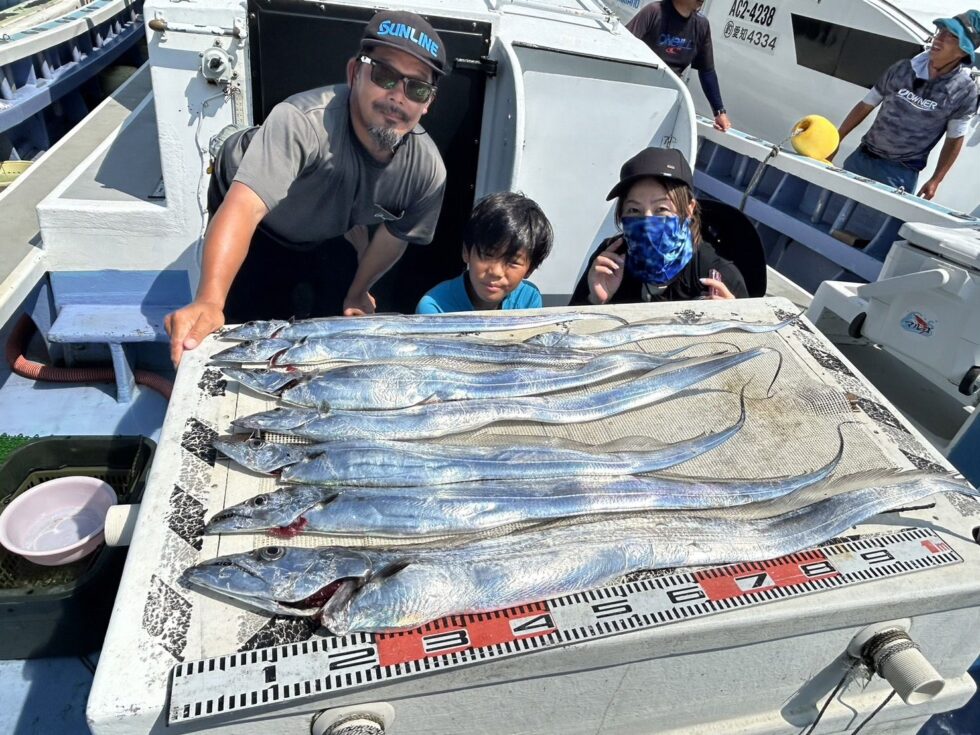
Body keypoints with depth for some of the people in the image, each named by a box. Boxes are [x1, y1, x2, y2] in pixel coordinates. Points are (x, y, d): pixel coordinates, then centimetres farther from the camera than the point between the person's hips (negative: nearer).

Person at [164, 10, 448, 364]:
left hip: (322, 235, 4)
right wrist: (209, 302, -68)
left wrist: (356, 293, 5)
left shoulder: (427, 169, -27)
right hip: (255, 226, -4)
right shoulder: (303, 121, -44)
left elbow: (394, 236, -8)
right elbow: (244, 207, -54)